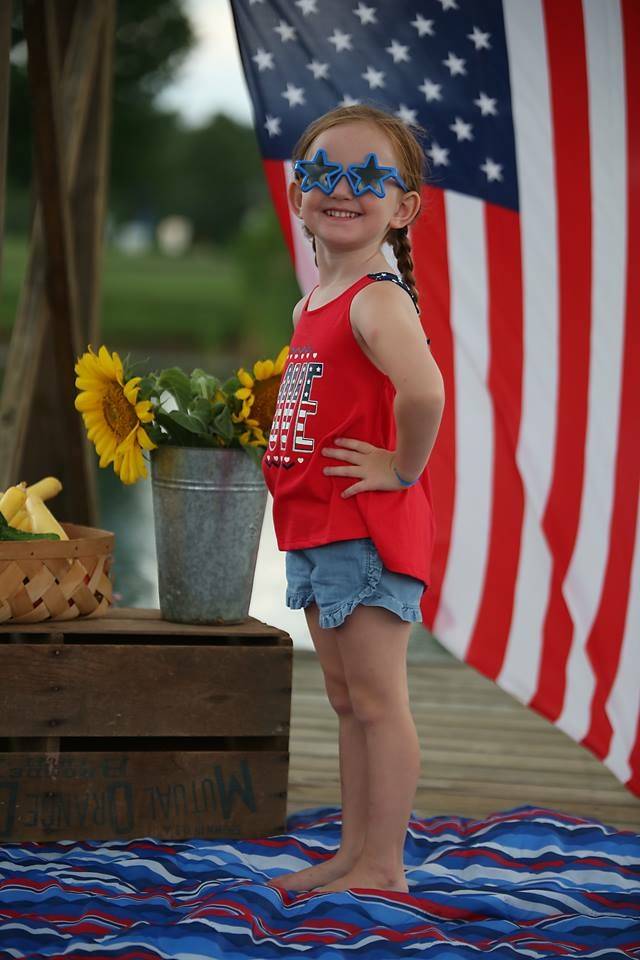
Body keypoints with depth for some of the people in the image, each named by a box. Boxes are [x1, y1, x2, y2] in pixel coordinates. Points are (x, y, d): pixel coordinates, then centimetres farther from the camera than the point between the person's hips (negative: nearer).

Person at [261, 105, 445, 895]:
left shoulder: (378, 299, -16)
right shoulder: (310, 306, 14)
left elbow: (423, 390, -34)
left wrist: (405, 469, -22)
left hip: (369, 530, -10)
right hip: (314, 529, 10)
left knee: (377, 702, -4)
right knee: (347, 701, 15)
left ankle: (383, 867, 2)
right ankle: (354, 854, 23)